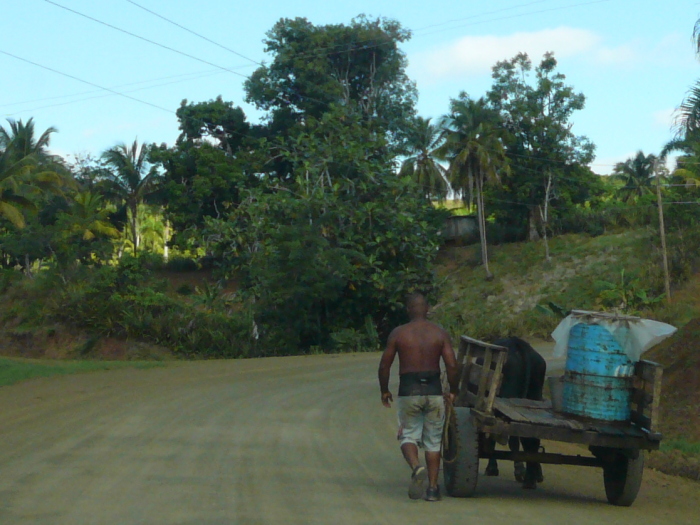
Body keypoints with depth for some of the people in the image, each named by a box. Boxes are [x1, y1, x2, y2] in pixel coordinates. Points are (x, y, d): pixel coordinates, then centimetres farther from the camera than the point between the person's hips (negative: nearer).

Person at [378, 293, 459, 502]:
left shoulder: (398, 333, -1)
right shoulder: (440, 333, 2)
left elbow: (384, 365, 1)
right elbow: (452, 365, -5)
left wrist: (384, 391, 14)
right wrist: (452, 391, 9)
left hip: (408, 391, -1)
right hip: (434, 391, 1)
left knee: (408, 435, 11)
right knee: (433, 440, 11)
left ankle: (416, 467, -18)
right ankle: (432, 488, 10)